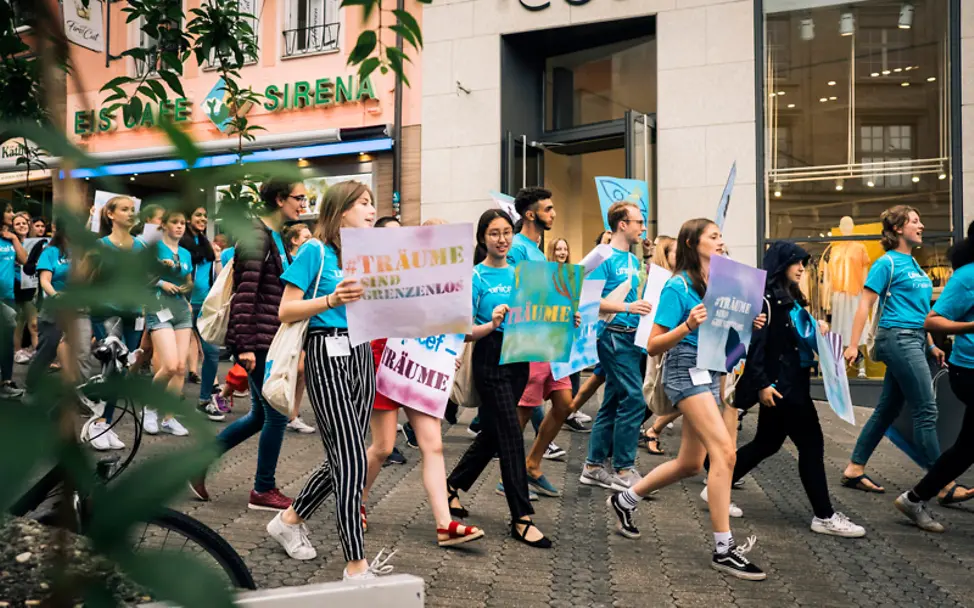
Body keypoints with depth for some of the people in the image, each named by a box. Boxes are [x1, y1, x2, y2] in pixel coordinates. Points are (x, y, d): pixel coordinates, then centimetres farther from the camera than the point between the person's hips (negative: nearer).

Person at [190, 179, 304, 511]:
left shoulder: (278, 238, 15)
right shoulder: (257, 235, -14)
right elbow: (245, 294, -19)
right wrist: (245, 345, -21)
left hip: (272, 339, 9)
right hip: (257, 339, -9)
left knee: (260, 415, 15)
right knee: (277, 413, -1)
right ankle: (264, 491, 14)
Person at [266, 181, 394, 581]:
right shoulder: (316, 252, -5)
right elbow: (286, 311, -8)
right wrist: (332, 300, -21)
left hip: (362, 356, 7)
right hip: (327, 355, -7)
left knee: (342, 459, 13)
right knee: (353, 461, -9)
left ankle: (289, 520, 36)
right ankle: (356, 566, 1)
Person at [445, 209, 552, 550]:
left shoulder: (519, 274, 11)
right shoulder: (476, 277, -5)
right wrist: (491, 324, -26)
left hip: (518, 358, 6)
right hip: (490, 359, -6)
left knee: (492, 431, 14)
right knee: (511, 434, -8)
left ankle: (453, 485, 34)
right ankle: (522, 518, 0)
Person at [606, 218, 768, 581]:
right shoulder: (678, 287, -10)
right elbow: (653, 346, -12)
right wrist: (688, 325, -27)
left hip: (709, 373, 9)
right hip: (685, 370, -9)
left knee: (691, 463, 14)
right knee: (724, 452, -19)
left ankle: (625, 500, 32)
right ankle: (723, 549, -11)